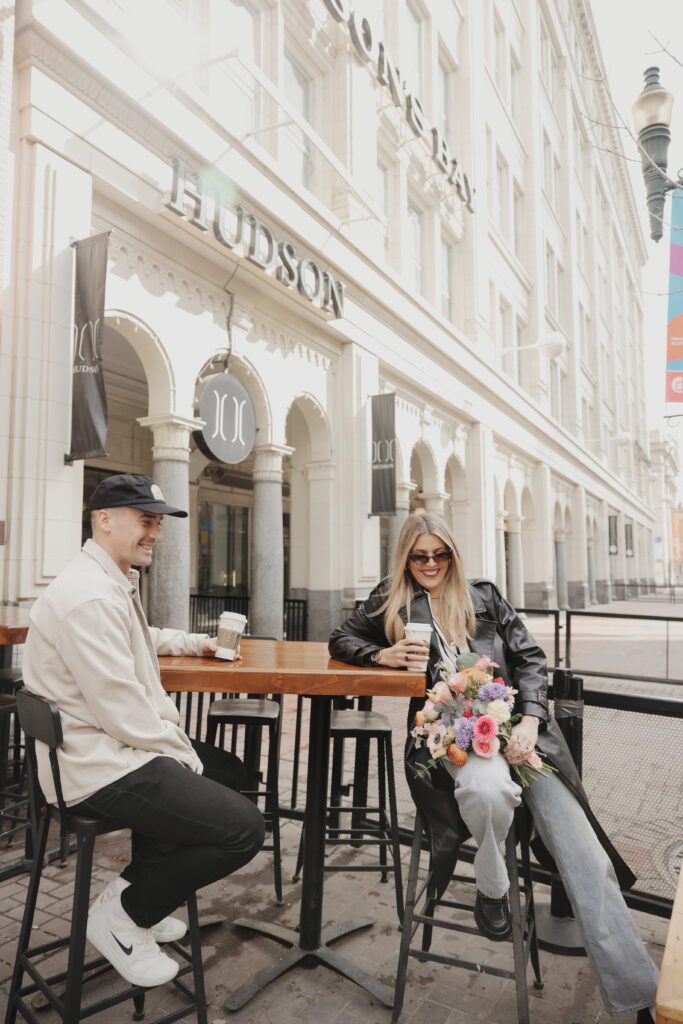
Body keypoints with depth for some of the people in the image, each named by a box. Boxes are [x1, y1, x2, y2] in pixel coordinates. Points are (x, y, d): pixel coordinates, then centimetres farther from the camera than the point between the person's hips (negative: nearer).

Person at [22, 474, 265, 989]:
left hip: (119, 746, 11)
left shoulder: (116, 584, 11)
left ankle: (142, 885, 25)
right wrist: (183, 753, -13)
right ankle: (123, 912, 6)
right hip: (99, 767, -11)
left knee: (230, 772, 22)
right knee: (243, 827, -15)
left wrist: (196, 642, 21)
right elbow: (121, 709, -26)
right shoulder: (89, 596, -24)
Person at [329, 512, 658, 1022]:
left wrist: (530, 719, -7)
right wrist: (381, 655, -3)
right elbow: (341, 640, 20)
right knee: (488, 787, -37)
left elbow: (530, 658, 11)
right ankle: (492, 889, -7)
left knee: (581, 846, -16)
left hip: (514, 723, 2)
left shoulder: (485, 595, 17)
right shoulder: (392, 601, 15)